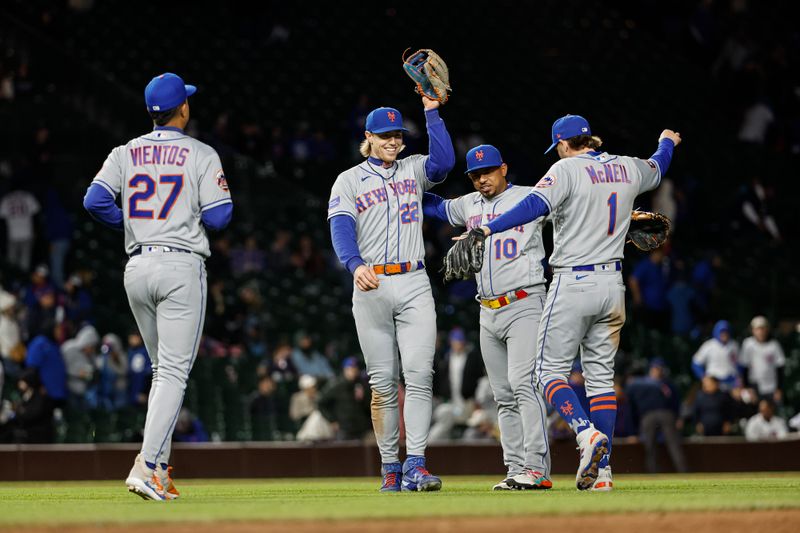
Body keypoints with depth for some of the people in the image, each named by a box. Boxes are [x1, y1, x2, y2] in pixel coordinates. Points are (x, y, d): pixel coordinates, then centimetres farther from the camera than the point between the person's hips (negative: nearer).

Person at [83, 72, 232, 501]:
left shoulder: (125, 153, 8)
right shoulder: (201, 155, -3)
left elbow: (95, 200, -4)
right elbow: (219, 216, -9)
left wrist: (131, 223, 12)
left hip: (137, 269, 5)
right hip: (181, 265, -5)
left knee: (164, 370, 18)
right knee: (174, 373, -7)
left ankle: (159, 468, 13)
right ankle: (147, 466, -21)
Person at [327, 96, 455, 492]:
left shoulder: (413, 170, 15)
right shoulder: (349, 181, 7)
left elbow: (444, 161, -7)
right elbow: (341, 228, -9)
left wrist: (431, 111, -9)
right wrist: (356, 265, -29)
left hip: (414, 285, 1)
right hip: (372, 286, -1)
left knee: (419, 375, -12)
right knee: (383, 382, 1)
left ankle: (415, 465, -17)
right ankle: (390, 466, 8)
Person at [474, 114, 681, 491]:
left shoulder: (567, 169, -10)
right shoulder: (628, 168, 9)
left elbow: (535, 206, -27)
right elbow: (657, 169, 32)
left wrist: (487, 230, -35)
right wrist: (667, 142, 55)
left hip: (574, 285, -6)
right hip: (612, 284, 6)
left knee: (549, 371, -1)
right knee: (601, 376, 10)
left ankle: (587, 433, -24)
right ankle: (603, 469, 6)